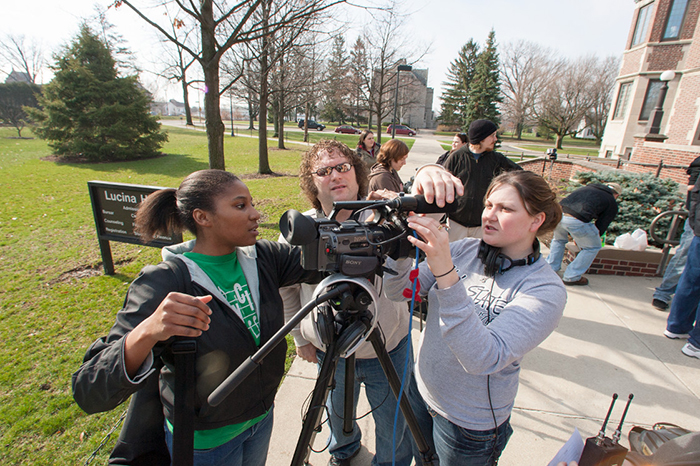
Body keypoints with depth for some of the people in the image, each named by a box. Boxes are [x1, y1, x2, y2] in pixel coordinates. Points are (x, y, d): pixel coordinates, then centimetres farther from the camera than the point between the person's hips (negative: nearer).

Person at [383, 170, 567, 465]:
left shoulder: (546, 290, -23)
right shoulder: (464, 250, -10)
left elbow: (485, 358, -37)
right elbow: (399, 290, -13)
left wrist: (445, 273, -46)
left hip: (470, 425, -4)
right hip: (421, 390, 4)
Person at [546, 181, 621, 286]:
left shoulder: (586, 187, 33)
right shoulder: (612, 204, 19)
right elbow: (600, 227, 18)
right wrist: (581, 239, 35)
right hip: (576, 221, -5)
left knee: (559, 240, 35)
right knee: (593, 247, 21)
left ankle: (550, 268, 38)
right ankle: (572, 277, 23)